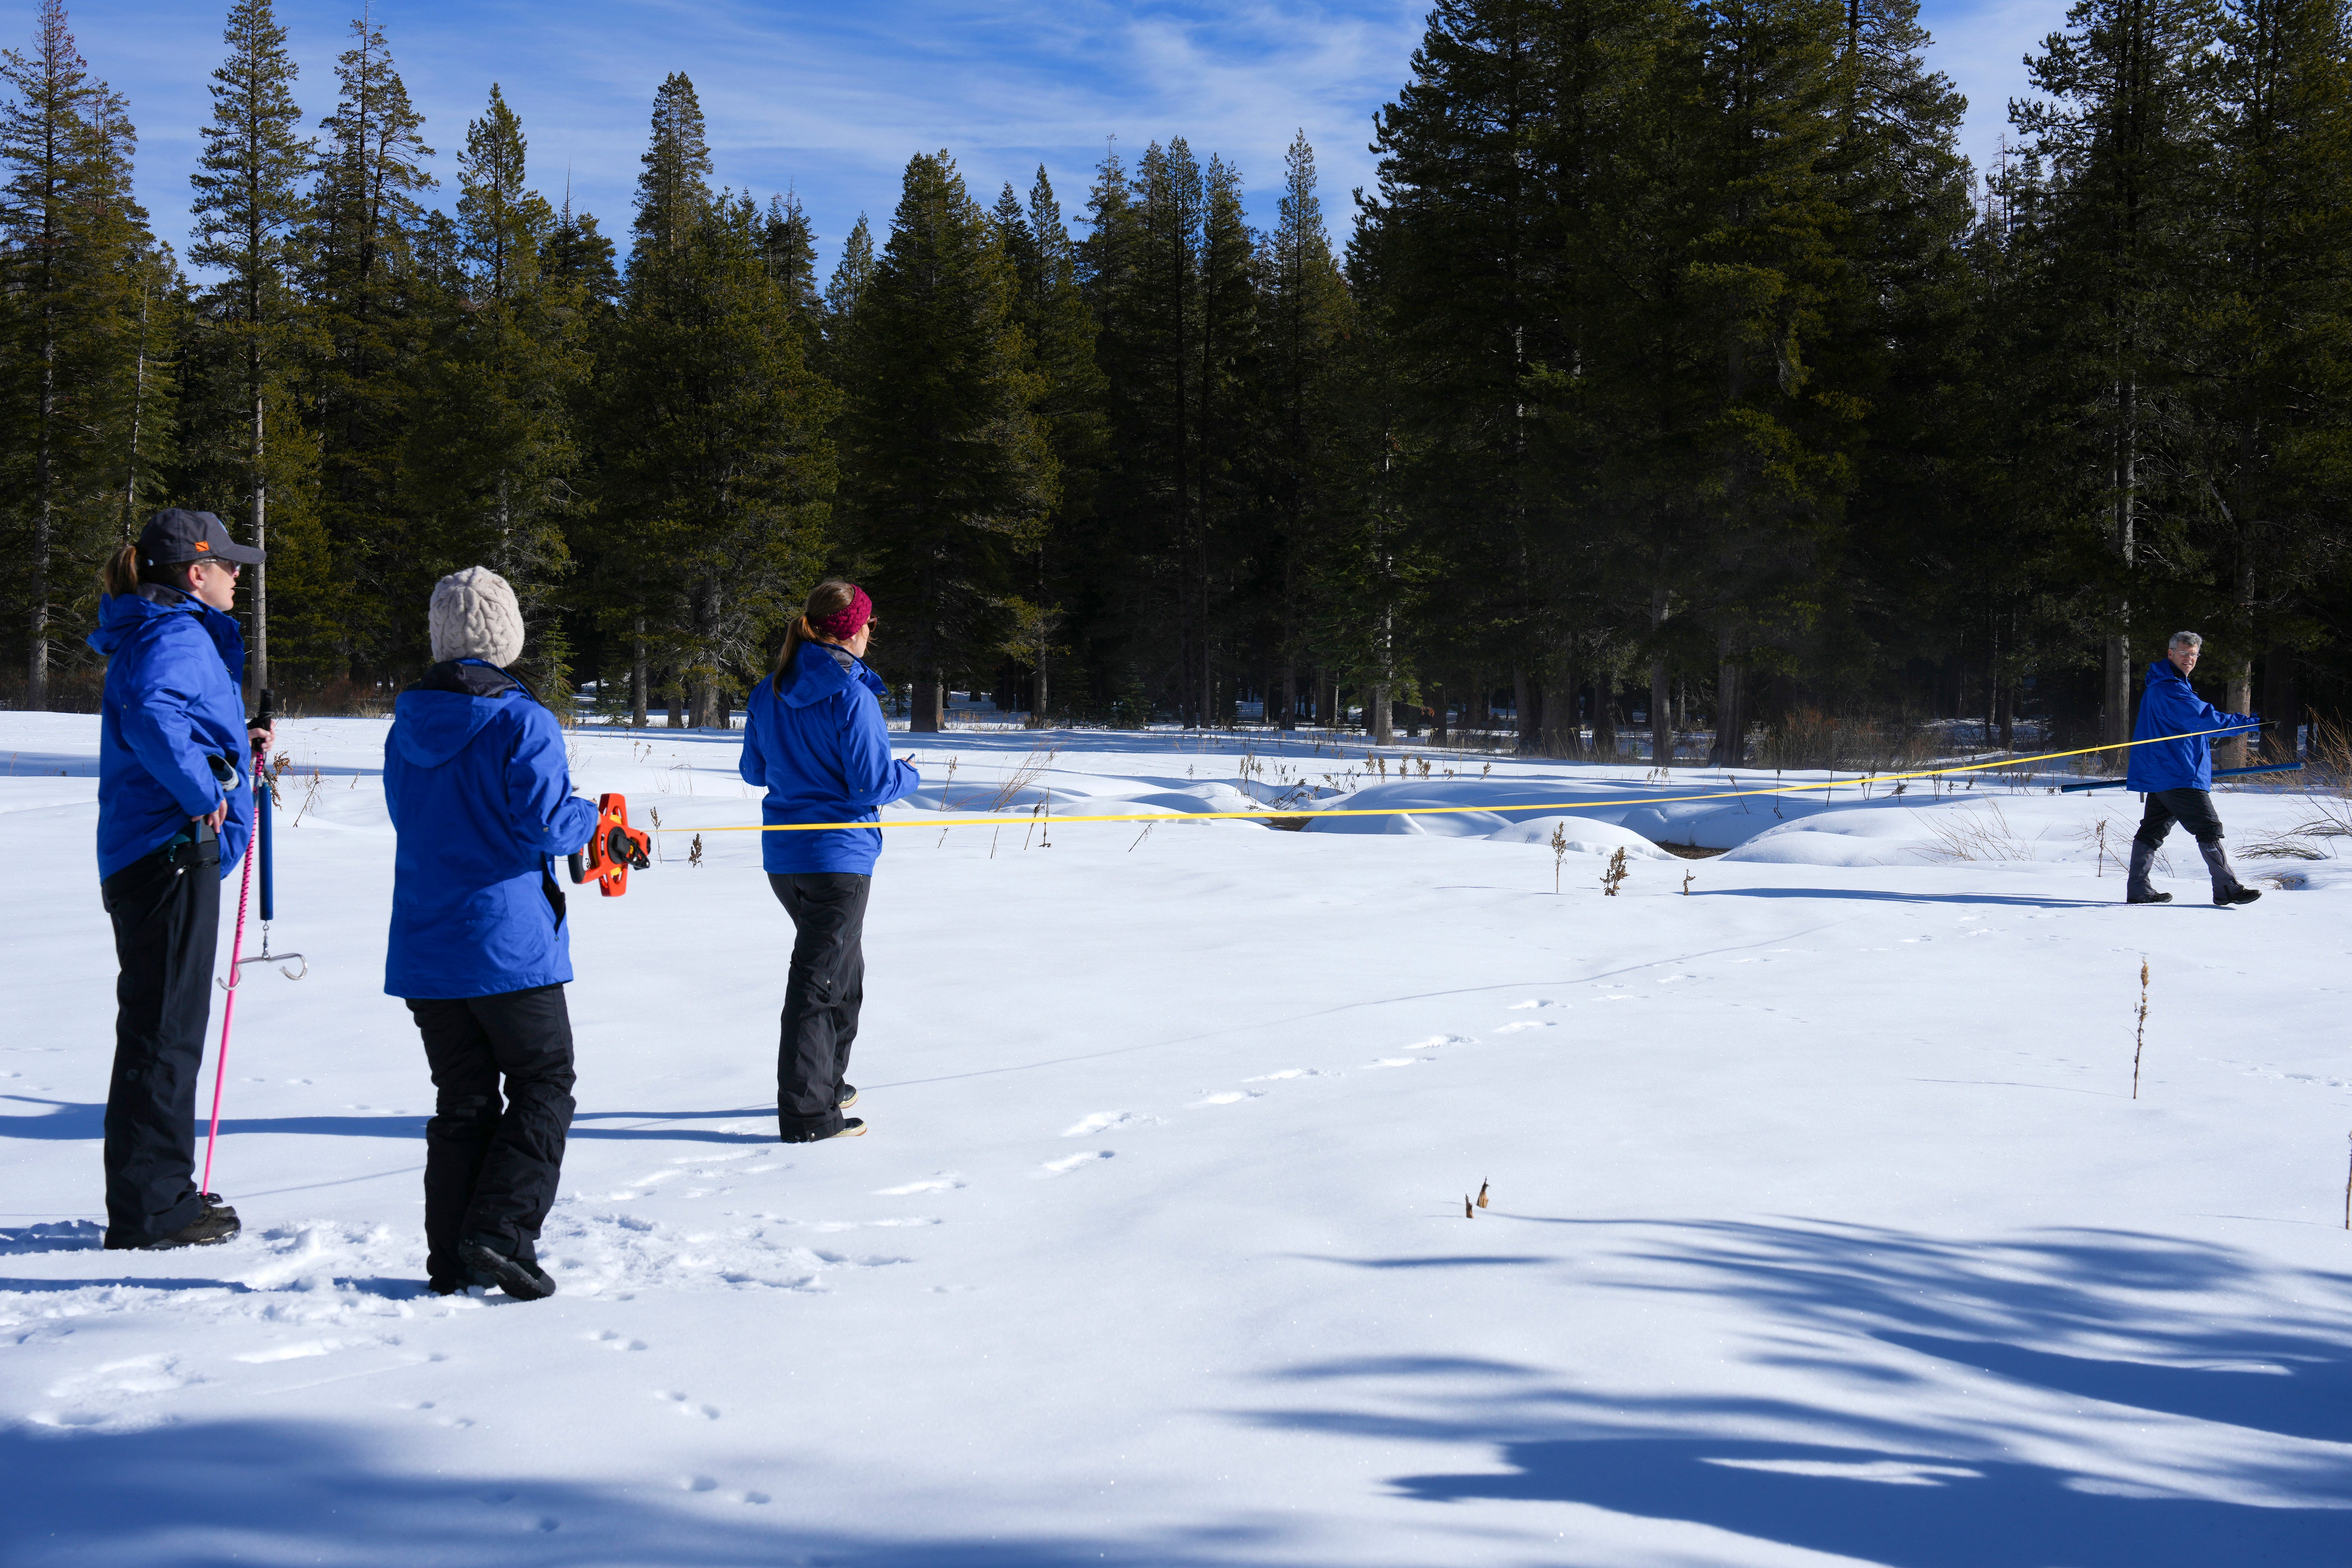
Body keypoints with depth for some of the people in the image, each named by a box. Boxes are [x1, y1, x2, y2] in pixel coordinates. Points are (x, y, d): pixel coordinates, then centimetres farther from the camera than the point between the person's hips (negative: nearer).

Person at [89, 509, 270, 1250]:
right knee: (164, 1028, -6)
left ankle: (160, 1193, 26)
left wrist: (234, 748, 17)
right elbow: (152, 716, -33)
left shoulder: (168, 634, 20)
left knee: (164, 1026, 16)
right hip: (170, 854, -11)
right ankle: (150, 1209, 0)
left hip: (144, 860, 11)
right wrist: (205, 792, -24)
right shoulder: (177, 637, -13)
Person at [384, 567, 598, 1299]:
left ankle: (452, 1261, 12)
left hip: (426, 952, 6)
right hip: (510, 944, -6)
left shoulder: (406, 728, 9)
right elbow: (542, 822, -17)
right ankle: (500, 1232, -9)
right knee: (543, 1085, 6)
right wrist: (591, 820, 3)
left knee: (461, 1101, 13)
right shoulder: (522, 723, -11)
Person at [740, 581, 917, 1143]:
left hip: (783, 856, 8)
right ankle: (806, 1114, 1)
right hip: (837, 856, -8)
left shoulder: (768, 694, 7)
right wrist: (908, 774, 2)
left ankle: (827, 1083, 33)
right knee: (819, 979, -2)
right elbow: (873, 783, -17)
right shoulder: (851, 695, -16)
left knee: (842, 967, 23)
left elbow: (753, 770, 15)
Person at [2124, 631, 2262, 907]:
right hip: (2179, 775, -11)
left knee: (2152, 831, 10)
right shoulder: (2170, 690, -15)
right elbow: (2206, 719, -19)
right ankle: (2227, 889, -8)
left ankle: (2138, 889, 11)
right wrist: (2252, 722, -15)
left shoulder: (2160, 686, 19)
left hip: (2158, 775, 11)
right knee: (2209, 828, -9)